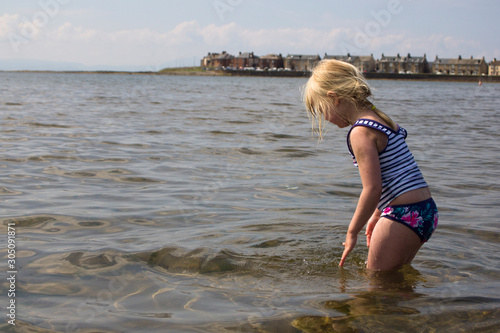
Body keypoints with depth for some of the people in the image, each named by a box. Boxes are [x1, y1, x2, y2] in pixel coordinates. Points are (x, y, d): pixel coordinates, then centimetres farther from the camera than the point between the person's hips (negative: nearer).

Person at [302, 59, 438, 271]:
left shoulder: (361, 132, -15)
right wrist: (376, 216, 26)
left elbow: (373, 188, -21)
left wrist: (352, 231, -10)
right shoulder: (382, 120, 14)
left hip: (403, 215, -10)